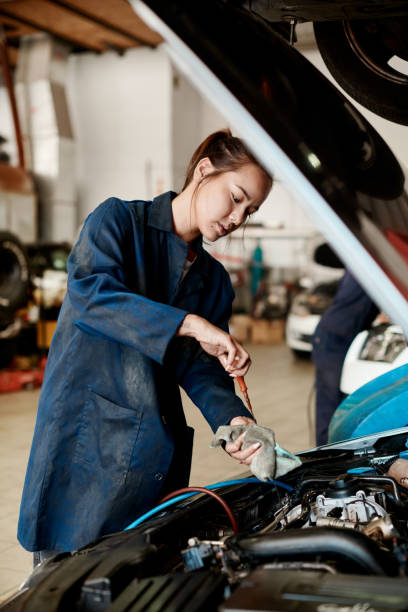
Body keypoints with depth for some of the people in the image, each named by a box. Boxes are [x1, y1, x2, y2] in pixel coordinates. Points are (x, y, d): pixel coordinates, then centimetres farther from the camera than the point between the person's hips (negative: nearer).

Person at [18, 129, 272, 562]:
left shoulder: (214, 282, 15)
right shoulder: (119, 220, -1)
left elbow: (200, 369, 8)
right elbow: (89, 292, -20)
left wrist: (231, 418, -13)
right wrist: (191, 325, -24)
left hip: (158, 457, 5)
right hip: (84, 439, -5)